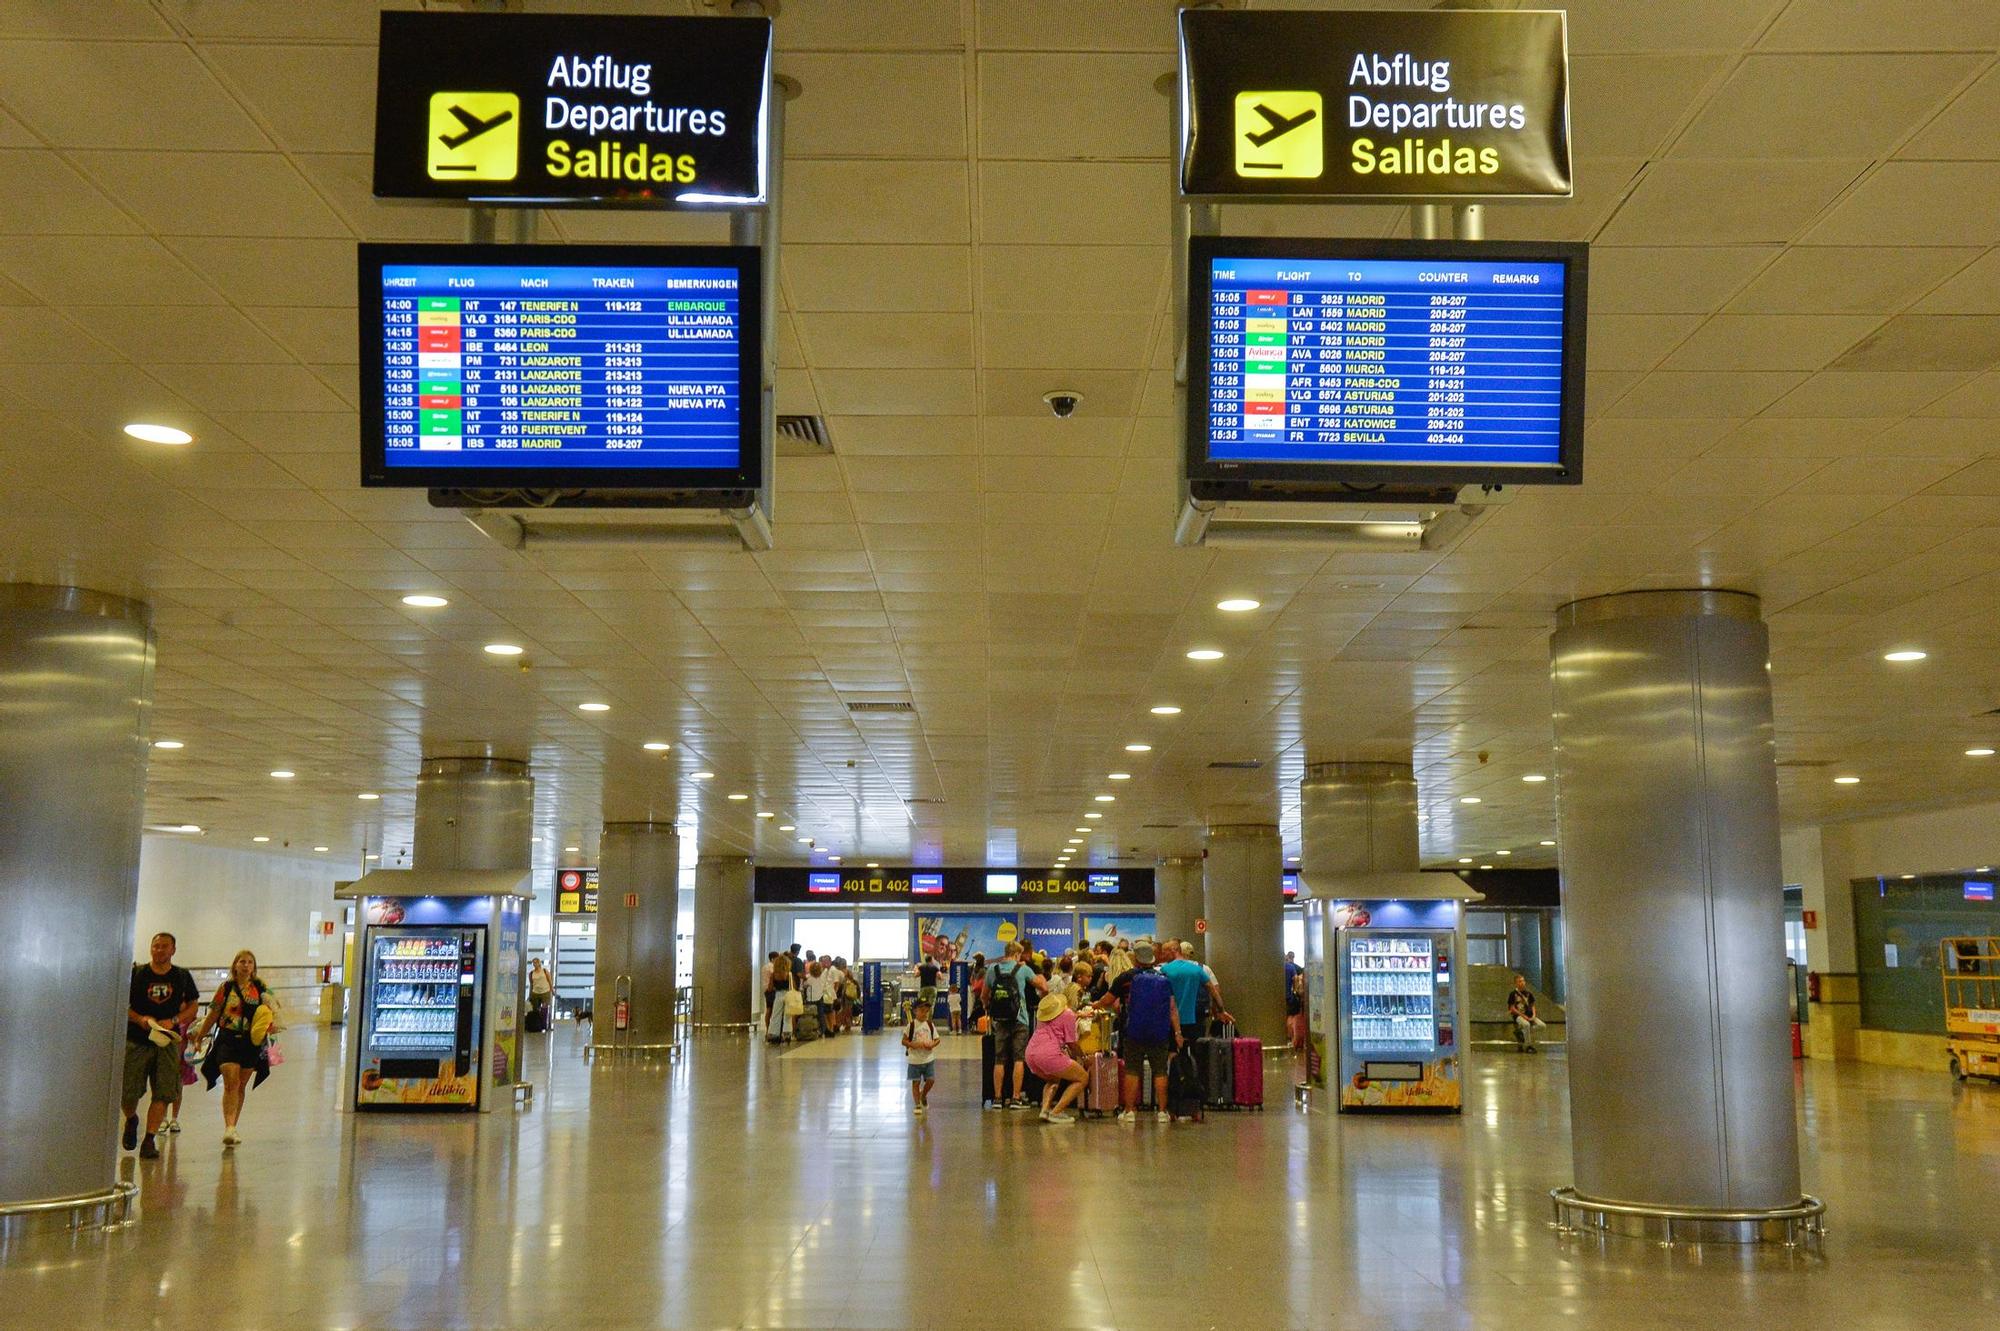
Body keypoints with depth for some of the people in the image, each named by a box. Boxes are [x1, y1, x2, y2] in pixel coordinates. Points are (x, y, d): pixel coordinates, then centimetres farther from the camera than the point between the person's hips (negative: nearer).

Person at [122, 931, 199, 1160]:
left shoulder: (182, 977, 6)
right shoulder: (136, 973, 1)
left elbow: (192, 1006, 9)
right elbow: (121, 1004, 3)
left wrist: (173, 1021, -9)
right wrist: (140, 1019, -14)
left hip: (167, 1042, 1)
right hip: (136, 1041, -1)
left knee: (163, 1094, -7)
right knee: (127, 1094, 1)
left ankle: (149, 1140, 0)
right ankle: (131, 1120, 34)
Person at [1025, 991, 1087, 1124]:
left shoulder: (1042, 1011, 22)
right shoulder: (1068, 1014, 2)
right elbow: (1071, 1043, 4)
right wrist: (1081, 1056, 22)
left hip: (1030, 1053, 7)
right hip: (1049, 1053, -7)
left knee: (1054, 1079, 35)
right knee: (1083, 1078, 8)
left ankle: (1045, 1109, 8)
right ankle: (1056, 1113, -3)